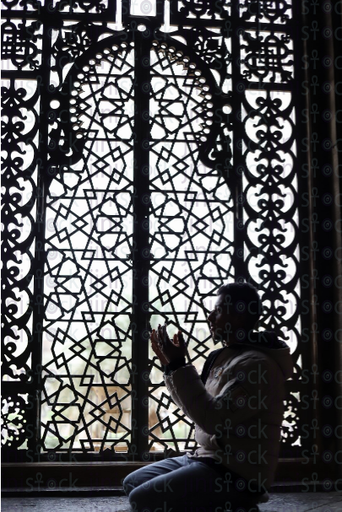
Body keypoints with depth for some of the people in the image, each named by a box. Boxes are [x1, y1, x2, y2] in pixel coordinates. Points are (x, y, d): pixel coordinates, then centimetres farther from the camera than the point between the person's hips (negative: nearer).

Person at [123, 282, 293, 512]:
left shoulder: (257, 364, -19)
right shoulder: (223, 356, 11)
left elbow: (214, 419, -26)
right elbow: (195, 407, 19)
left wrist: (179, 366, -22)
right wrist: (171, 365, 9)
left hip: (236, 473, -10)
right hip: (207, 458, 10)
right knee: (133, 483, 10)